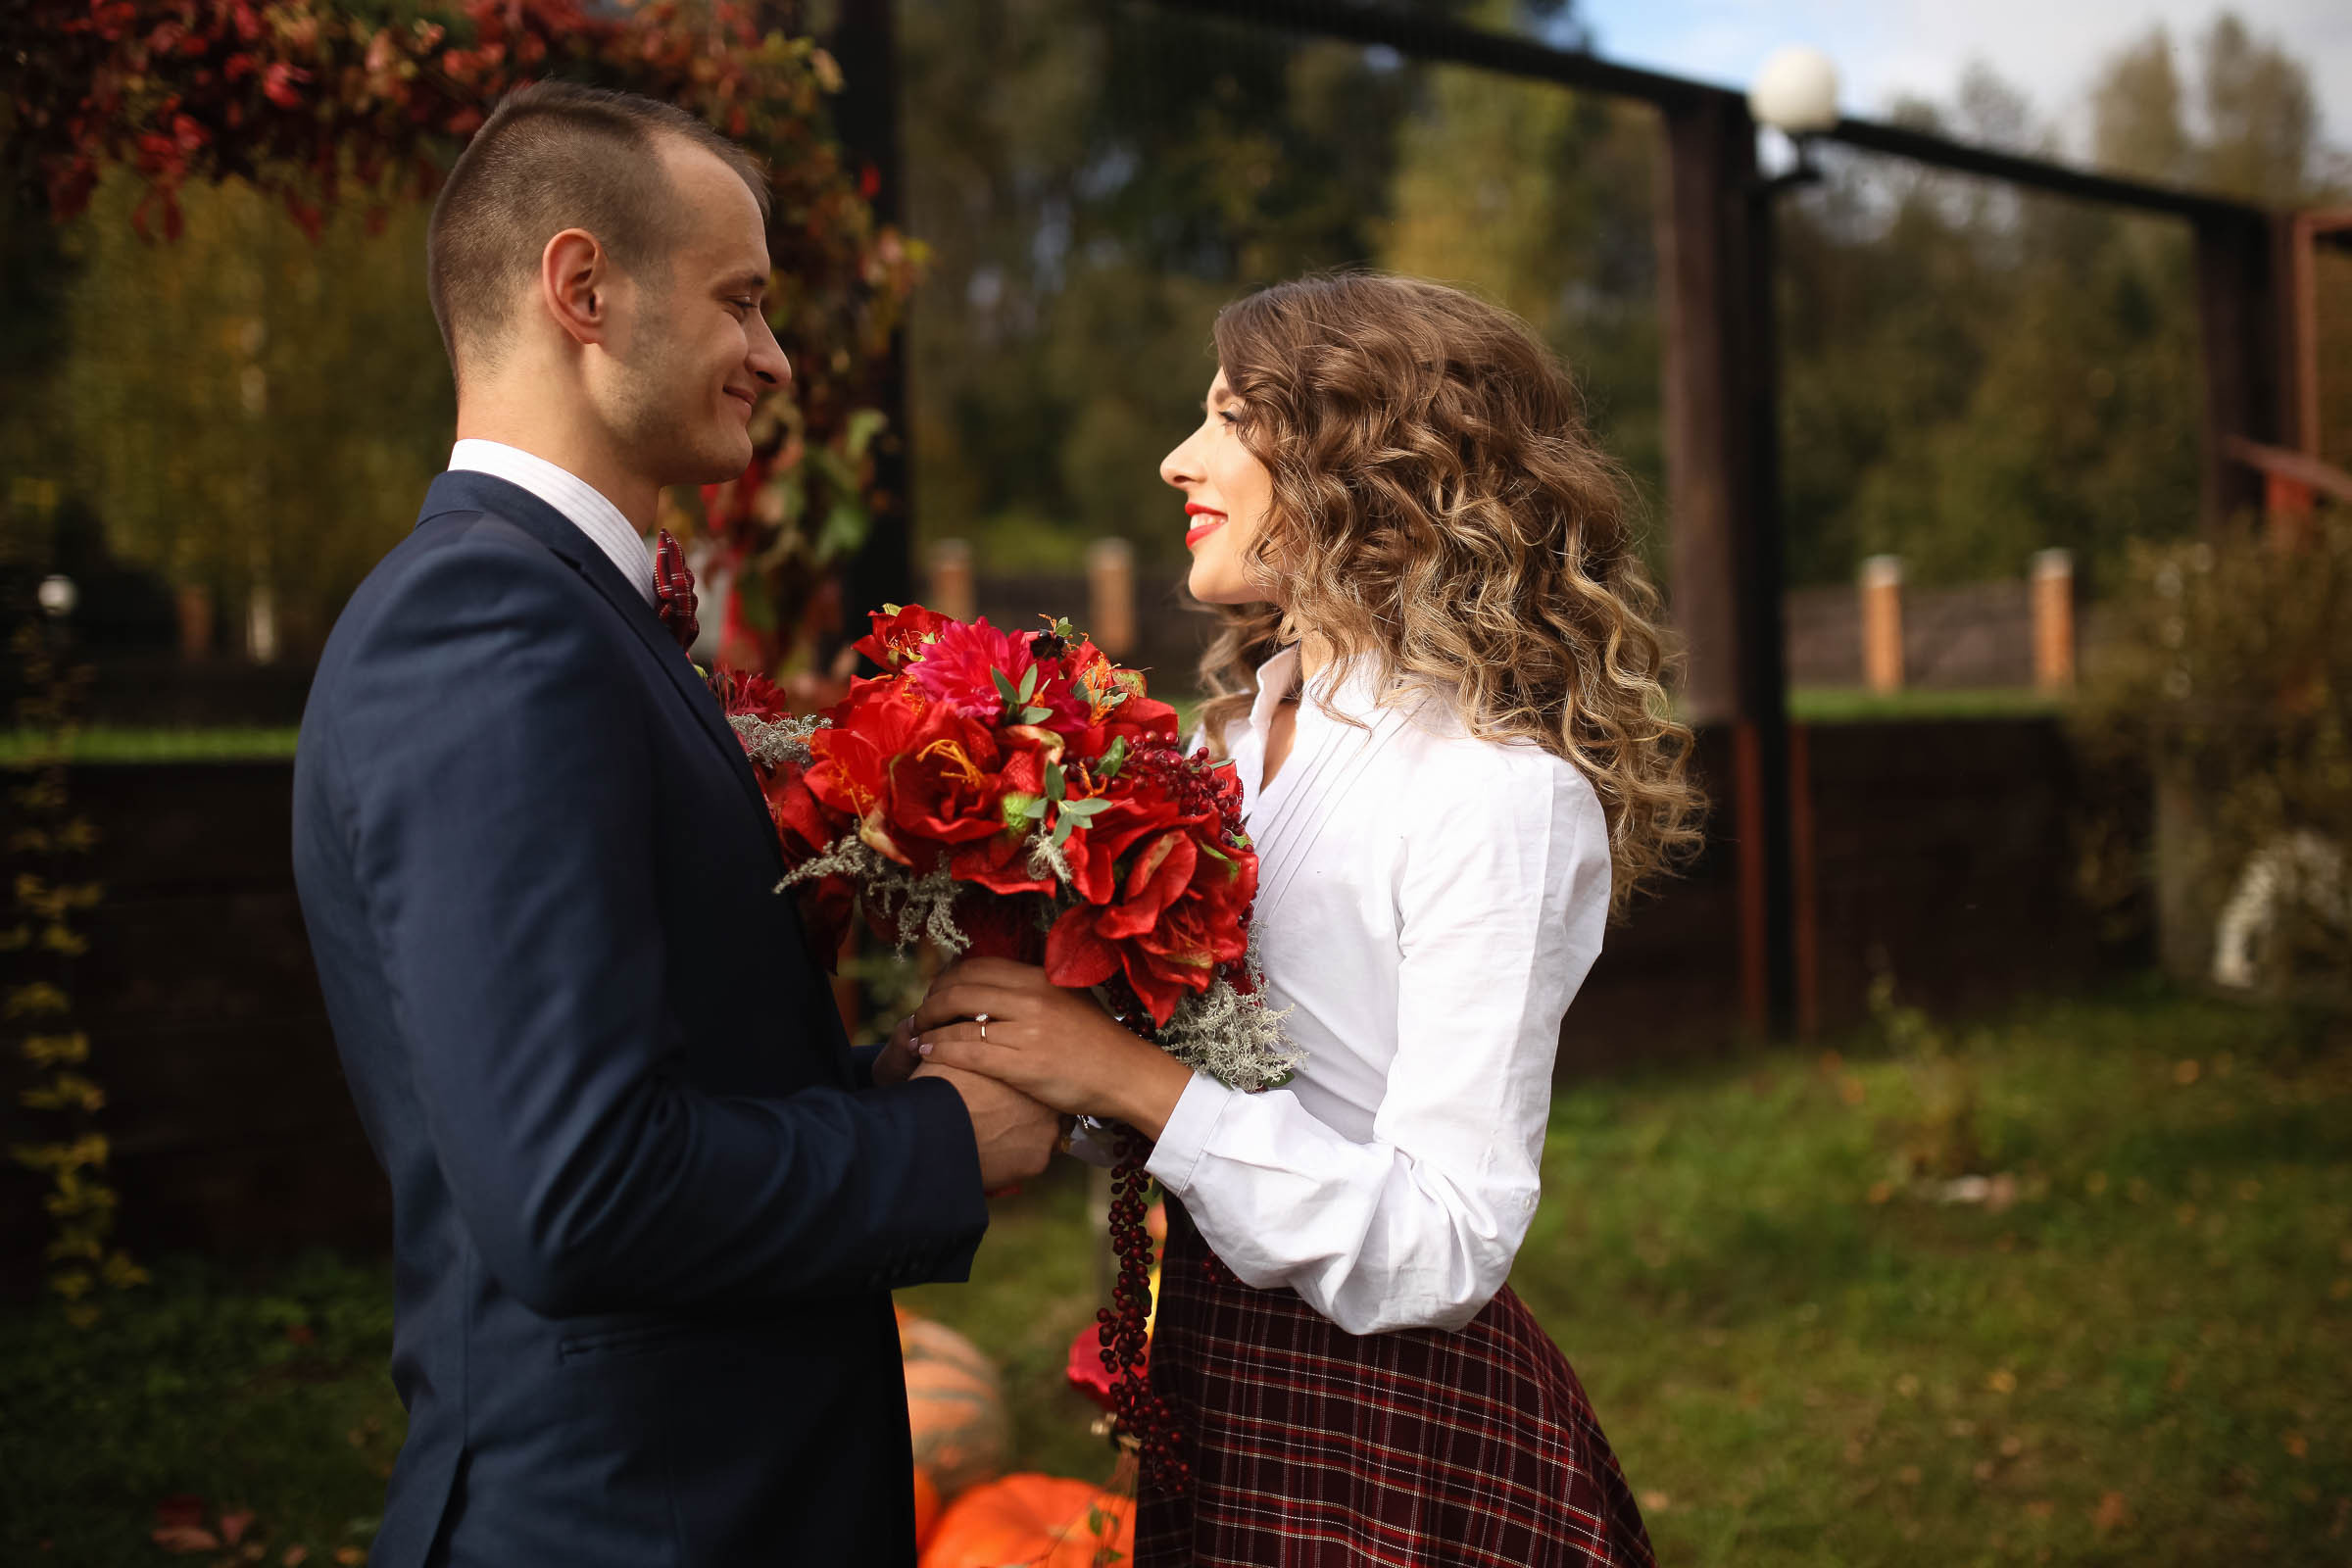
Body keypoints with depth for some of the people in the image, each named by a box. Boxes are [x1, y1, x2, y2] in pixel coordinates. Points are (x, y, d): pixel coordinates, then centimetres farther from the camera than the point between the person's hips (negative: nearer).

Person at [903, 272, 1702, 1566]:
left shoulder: (1499, 791, -19)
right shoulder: (1246, 723, 5)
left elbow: (1445, 1247, -23)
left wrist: (1133, 1079, -28)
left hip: (1398, 1454, -7)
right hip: (1215, 1404, 8)